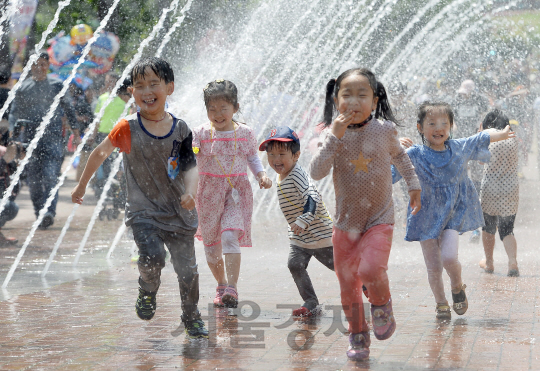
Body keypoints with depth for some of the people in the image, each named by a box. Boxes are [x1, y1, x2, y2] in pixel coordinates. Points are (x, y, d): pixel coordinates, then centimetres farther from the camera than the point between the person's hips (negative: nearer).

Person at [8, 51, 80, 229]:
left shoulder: (57, 85, 10)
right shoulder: (23, 88, 12)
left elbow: (69, 110, 14)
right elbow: (14, 113, 14)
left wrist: (76, 133, 9)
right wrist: (13, 135, 1)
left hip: (53, 137, -2)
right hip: (30, 138, 2)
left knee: (50, 176, -17)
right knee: (33, 180, 1)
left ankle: (49, 213, -25)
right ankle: (39, 214, 11)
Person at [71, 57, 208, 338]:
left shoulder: (180, 129, -1)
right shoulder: (128, 129, -7)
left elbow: (190, 166, 2)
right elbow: (100, 153, 6)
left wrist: (190, 192, -18)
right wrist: (82, 185, 15)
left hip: (177, 211, 2)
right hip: (143, 210, -2)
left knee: (187, 268, 4)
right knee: (152, 256, -25)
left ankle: (192, 318, 29)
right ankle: (148, 289, 10)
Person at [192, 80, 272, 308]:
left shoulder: (245, 133, 2)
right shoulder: (201, 133, -2)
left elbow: (252, 158, 13)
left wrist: (262, 175, -3)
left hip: (237, 192, -1)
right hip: (209, 193, 1)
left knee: (230, 237, -20)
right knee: (210, 244, 8)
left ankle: (232, 288, -21)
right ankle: (221, 285, 31)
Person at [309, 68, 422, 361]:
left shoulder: (384, 130, -6)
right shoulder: (332, 134, -9)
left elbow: (398, 155, 17)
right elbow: (316, 172, -23)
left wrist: (413, 183, 21)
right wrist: (335, 137, -28)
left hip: (379, 219, -2)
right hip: (345, 222, 2)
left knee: (370, 270, -24)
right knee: (348, 284, 8)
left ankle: (382, 304, 8)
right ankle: (358, 337, 27)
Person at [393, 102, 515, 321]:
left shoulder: (460, 148, -1)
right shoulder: (414, 155, -10)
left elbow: (482, 139, 20)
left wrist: (503, 134, 36)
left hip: (454, 214, 1)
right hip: (427, 217, -1)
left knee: (449, 257, -19)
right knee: (433, 267, 1)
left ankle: (457, 286, 14)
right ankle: (441, 303, 27)